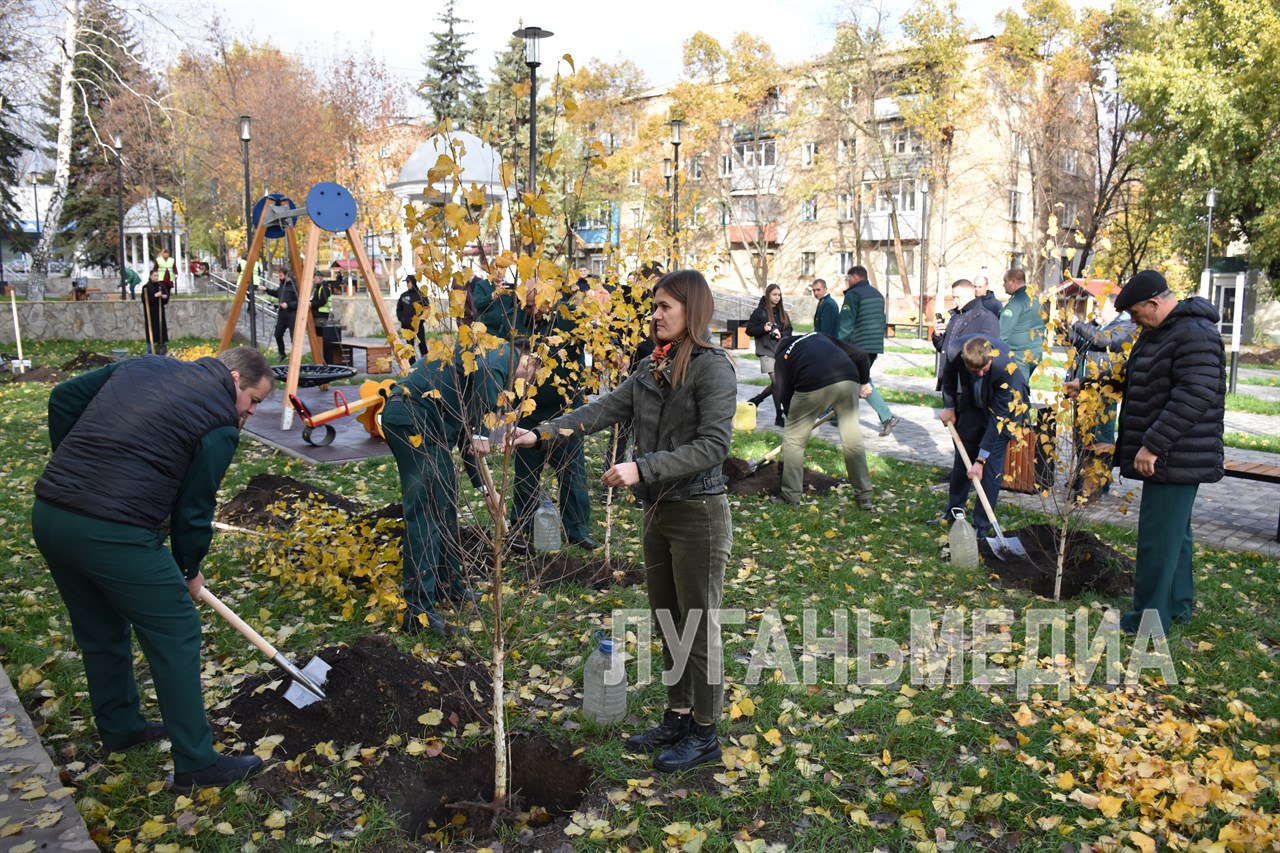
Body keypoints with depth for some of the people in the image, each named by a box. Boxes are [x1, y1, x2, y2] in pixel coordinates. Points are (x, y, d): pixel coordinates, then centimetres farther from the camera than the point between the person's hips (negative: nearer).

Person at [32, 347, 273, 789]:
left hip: (47, 515, 8)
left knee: (100, 632, 25)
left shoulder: (146, 365, 16)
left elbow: (64, 397, 17)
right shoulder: (220, 424, -5)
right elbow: (193, 508, -1)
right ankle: (196, 764, 13)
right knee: (175, 636, 5)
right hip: (114, 533, -8)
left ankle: (119, 728, 44)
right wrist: (190, 572, 15)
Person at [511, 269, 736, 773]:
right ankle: (677, 718, 33)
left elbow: (712, 446, -21)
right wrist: (543, 434, -8)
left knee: (699, 626, 4)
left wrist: (642, 468, -26)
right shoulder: (650, 369, 10)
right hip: (658, 511, 8)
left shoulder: (712, 369, -13)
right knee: (667, 622, 17)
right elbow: (604, 410, 3)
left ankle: (705, 734, 20)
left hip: (698, 515, -8)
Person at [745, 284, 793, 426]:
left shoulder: (782, 313, 14)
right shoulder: (760, 312, -1)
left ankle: (754, 401, 30)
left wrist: (781, 335, -7)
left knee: (776, 384, 7)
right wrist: (763, 328, -17)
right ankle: (779, 417, -7)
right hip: (766, 351, -6)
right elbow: (749, 330, -1)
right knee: (777, 382, -13)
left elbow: (789, 330, 15)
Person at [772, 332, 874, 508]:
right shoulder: (819, 336, 34)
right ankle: (864, 497, 23)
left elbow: (785, 396, 24)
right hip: (847, 380, 3)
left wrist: (796, 420, 38)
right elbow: (860, 355, 26)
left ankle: (791, 496, 18)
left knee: (793, 439, 14)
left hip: (812, 386, -3)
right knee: (852, 438, 17)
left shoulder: (783, 357, 27)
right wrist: (864, 382, 39)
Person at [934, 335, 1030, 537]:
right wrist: (949, 406, 2)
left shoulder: (1005, 367, -39)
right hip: (972, 405, 5)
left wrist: (981, 459, -31)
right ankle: (953, 511, 28)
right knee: (962, 457, 11)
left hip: (1004, 408, -4)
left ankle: (982, 526, -1)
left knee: (992, 465, -10)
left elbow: (998, 416, -33)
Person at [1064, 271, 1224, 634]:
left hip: (1175, 460, -11)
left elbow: (1193, 397, -28)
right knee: (1175, 533, 20)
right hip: (1166, 457, 11)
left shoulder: (1194, 334, -20)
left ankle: (1149, 620, 6)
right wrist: (1086, 382, 31)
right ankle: (1179, 605, 34)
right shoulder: (1158, 332, 14)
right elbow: (1126, 371, 30)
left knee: (1158, 537, -4)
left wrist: (1153, 445, -28)